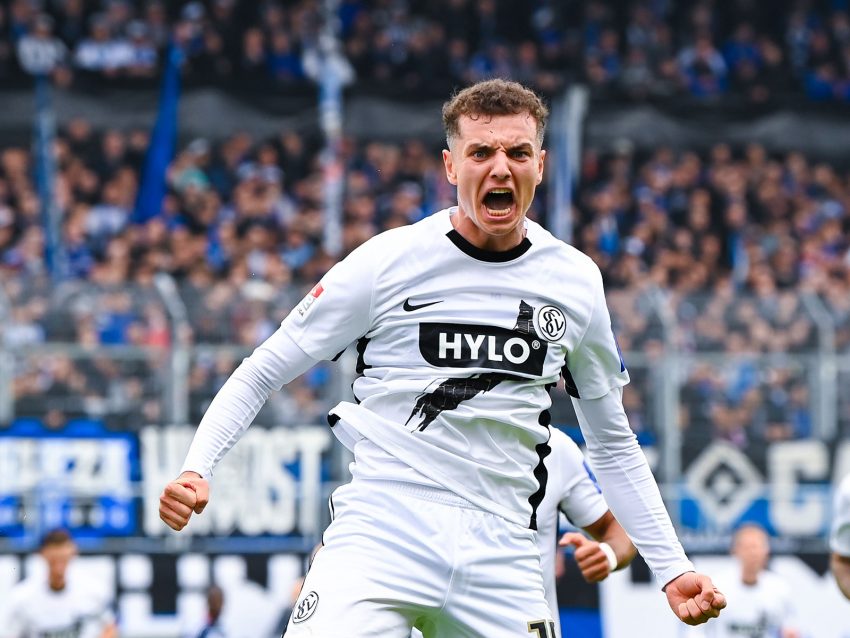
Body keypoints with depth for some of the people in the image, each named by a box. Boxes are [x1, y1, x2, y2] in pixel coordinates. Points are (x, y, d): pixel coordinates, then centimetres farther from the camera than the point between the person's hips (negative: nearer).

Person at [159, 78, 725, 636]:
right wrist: (195, 470, -11)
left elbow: (612, 444, 21)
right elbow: (260, 375, 4)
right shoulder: (387, 261, -2)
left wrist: (673, 569, 15)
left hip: (501, 554, 4)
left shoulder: (577, 281, 10)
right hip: (381, 535, -4)